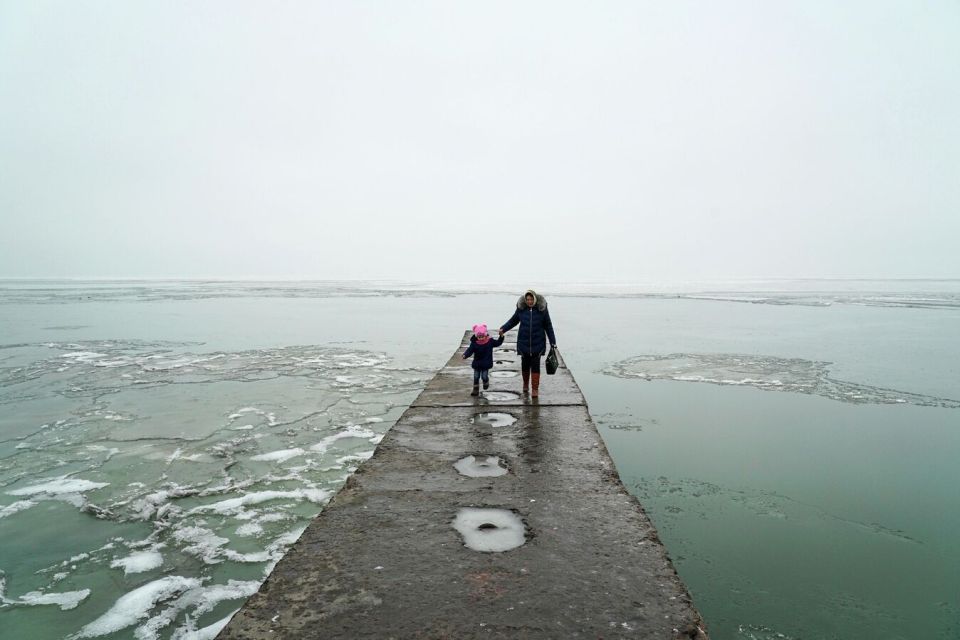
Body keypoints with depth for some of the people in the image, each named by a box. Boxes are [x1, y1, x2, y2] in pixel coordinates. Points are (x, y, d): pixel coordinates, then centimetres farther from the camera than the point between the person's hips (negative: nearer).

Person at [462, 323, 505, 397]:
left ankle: (486, 382, 31)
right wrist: (465, 355, -31)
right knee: (476, 377, 4)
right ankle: (475, 390, 15)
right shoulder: (474, 343, -9)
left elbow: (498, 343, 1)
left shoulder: (490, 341, -6)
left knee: (484, 376, -4)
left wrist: (501, 336, -14)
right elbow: (470, 350, -13)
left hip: (486, 363, -1)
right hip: (477, 363, 1)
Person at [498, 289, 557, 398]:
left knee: (535, 365, -3)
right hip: (524, 342, 2)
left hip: (538, 343, -1)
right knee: (525, 364, 9)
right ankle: (525, 384, 33)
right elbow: (513, 320, 11)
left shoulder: (542, 309, -6)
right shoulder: (521, 308, -4)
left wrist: (553, 342, 2)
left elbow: (548, 326, 1)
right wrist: (503, 329, -4)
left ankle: (535, 389, 5)